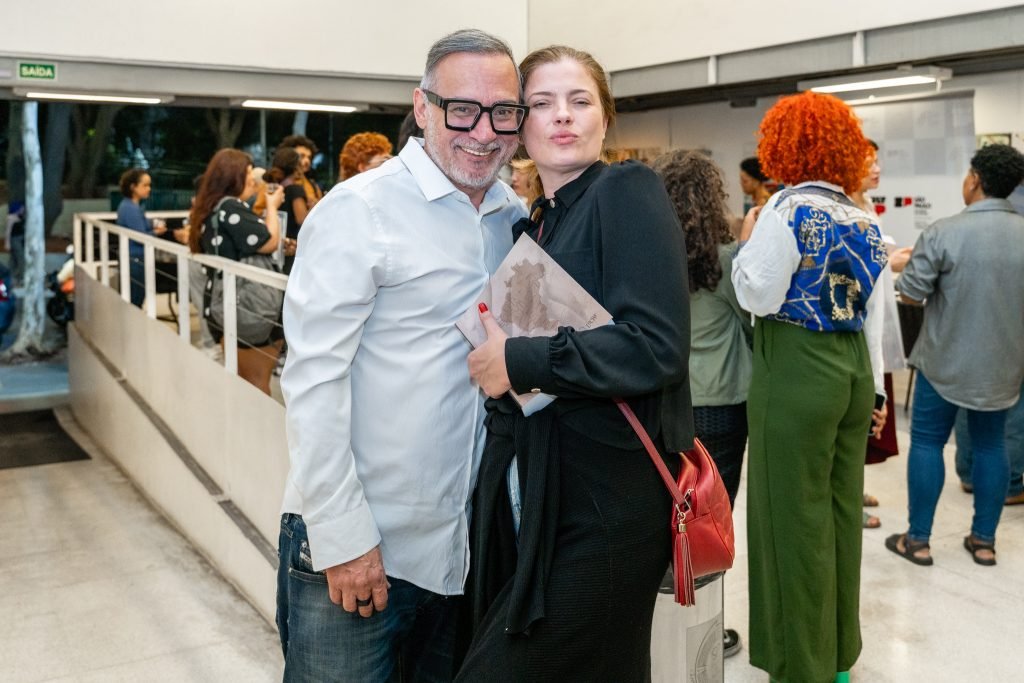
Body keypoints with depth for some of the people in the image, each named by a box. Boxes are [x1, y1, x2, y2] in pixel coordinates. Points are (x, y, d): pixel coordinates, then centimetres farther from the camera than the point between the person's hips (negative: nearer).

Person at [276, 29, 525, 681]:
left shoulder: (516, 218, 7)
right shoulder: (359, 210, -11)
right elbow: (313, 381, -15)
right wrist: (343, 537, -16)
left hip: (462, 546, 6)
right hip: (350, 551, -5)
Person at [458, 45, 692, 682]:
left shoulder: (629, 191, -8)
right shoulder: (531, 226, 15)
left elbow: (656, 345, -20)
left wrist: (518, 362, -16)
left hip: (607, 505, -7)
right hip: (532, 501, 7)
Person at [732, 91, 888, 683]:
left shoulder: (789, 211, -13)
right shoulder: (865, 218, 9)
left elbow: (759, 297, -13)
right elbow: (874, 310, 12)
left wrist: (748, 243, 2)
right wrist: (874, 384, 18)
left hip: (796, 373, -7)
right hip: (853, 369, 7)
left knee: (795, 517, 2)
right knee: (841, 510, 15)